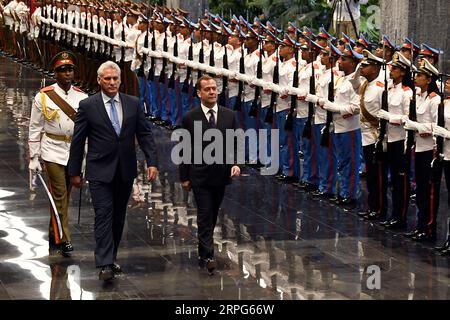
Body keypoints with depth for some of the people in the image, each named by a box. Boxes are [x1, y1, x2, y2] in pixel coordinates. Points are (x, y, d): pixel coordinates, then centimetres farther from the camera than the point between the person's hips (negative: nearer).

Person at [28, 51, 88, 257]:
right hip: (53, 153, -4)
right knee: (59, 196, -7)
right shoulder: (43, 97, -5)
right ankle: (63, 240, -3)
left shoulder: (82, 97, 3)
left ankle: (54, 235, 28)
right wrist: (34, 158, -3)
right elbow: (35, 129, 0)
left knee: (65, 196, 13)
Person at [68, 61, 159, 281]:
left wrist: (152, 162, -5)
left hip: (125, 171, 4)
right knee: (104, 215, -10)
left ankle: (111, 258, 22)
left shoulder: (133, 104, 5)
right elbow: (78, 141, 0)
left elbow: (145, 134, 6)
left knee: (118, 216, 10)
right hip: (100, 171, -4)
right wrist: (74, 171, 1)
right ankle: (105, 265, -15)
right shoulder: (88, 106, -4)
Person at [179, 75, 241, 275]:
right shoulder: (190, 118, -6)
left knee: (212, 215, 15)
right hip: (200, 176, -3)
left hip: (221, 175, 4)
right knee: (205, 215, -7)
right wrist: (184, 177, -1)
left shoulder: (229, 116, 2)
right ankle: (208, 256, -9)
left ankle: (203, 250, 30)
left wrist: (236, 163, -11)